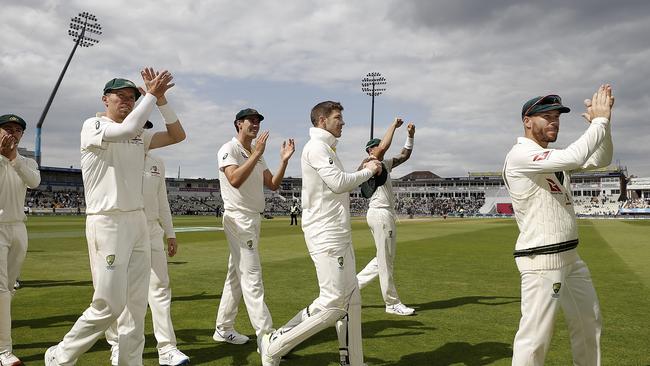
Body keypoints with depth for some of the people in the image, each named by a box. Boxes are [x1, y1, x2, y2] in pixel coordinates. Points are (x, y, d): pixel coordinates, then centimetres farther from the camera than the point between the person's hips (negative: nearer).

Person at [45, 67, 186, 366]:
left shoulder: (139, 136, 16)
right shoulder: (92, 126, -3)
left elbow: (178, 135, 10)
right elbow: (127, 128, -22)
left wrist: (160, 98, 3)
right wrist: (151, 94, -12)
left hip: (138, 221, 7)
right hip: (106, 223, -7)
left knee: (137, 303, 6)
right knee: (109, 305, -8)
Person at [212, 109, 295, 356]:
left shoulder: (256, 155, 18)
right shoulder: (229, 149, -8)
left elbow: (273, 185, 12)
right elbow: (235, 180, -26)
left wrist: (284, 160, 1)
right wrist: (256, 154, -27)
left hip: (254, 219, 9)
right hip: (238, 218, -9)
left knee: (237, 275, 12)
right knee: (251, 276, -11)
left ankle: (223, 329, 21)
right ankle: (266, 336, -11)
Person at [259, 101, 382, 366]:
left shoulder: (327, 149, 23)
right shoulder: (316, 146, -8)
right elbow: (339, 183, -18)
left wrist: (362, 171, 12)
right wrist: (368, 171, -4)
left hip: (339, 234, 11)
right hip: (325, 235, -11)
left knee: (351, 300, 11)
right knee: (333, 303, -12)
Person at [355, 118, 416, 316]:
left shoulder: (384, 164, 19)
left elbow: (404, 156, 24)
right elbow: (385, 146, -25)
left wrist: (410, 136, 11)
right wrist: (394, 125, -13)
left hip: (385, 214, 10)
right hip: (380, 214, -10)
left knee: (384, 258, 15)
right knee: (386, 260, -4)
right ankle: (392, 304, 3)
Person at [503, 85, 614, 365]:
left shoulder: (553, 156, 14)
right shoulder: (520, 154, -15)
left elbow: (600, 160, 14)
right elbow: (573, 158, -28)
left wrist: (601, 121, -1)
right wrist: (599, 120, -16)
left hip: (571, 256, 10)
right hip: (541, 260, -10)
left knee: (589, 322, 22)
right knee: (535, 336, -8)